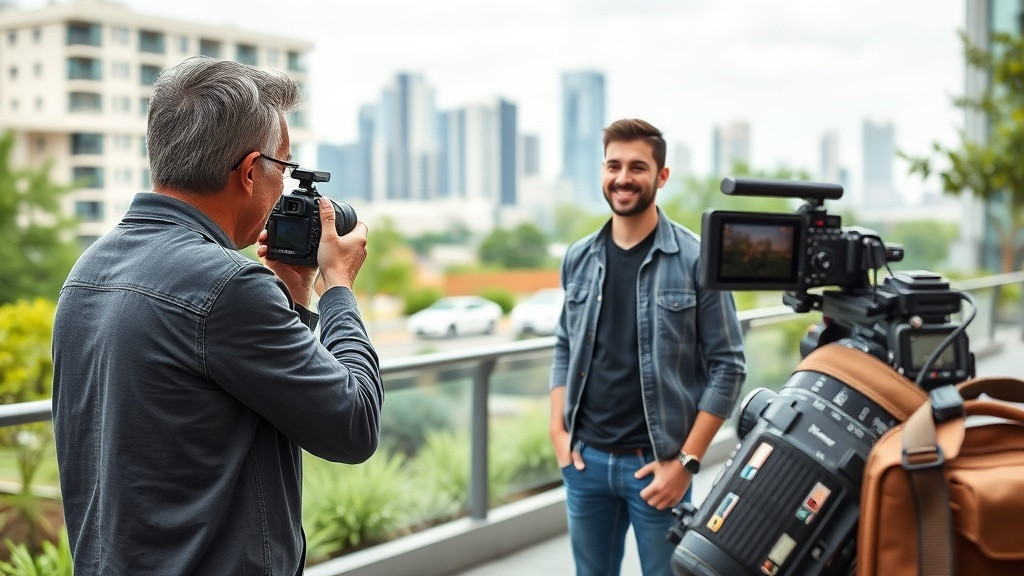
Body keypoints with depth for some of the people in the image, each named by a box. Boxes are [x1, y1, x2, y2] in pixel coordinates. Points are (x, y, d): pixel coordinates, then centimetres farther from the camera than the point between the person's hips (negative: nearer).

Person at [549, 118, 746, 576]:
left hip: (656, 465, -4)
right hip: (584, 460, 4)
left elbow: (727, 367, -8)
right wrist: (558, 432, 5)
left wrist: (686, 461, -11)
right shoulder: (578, 259, 6)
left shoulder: (695, 260, -8)